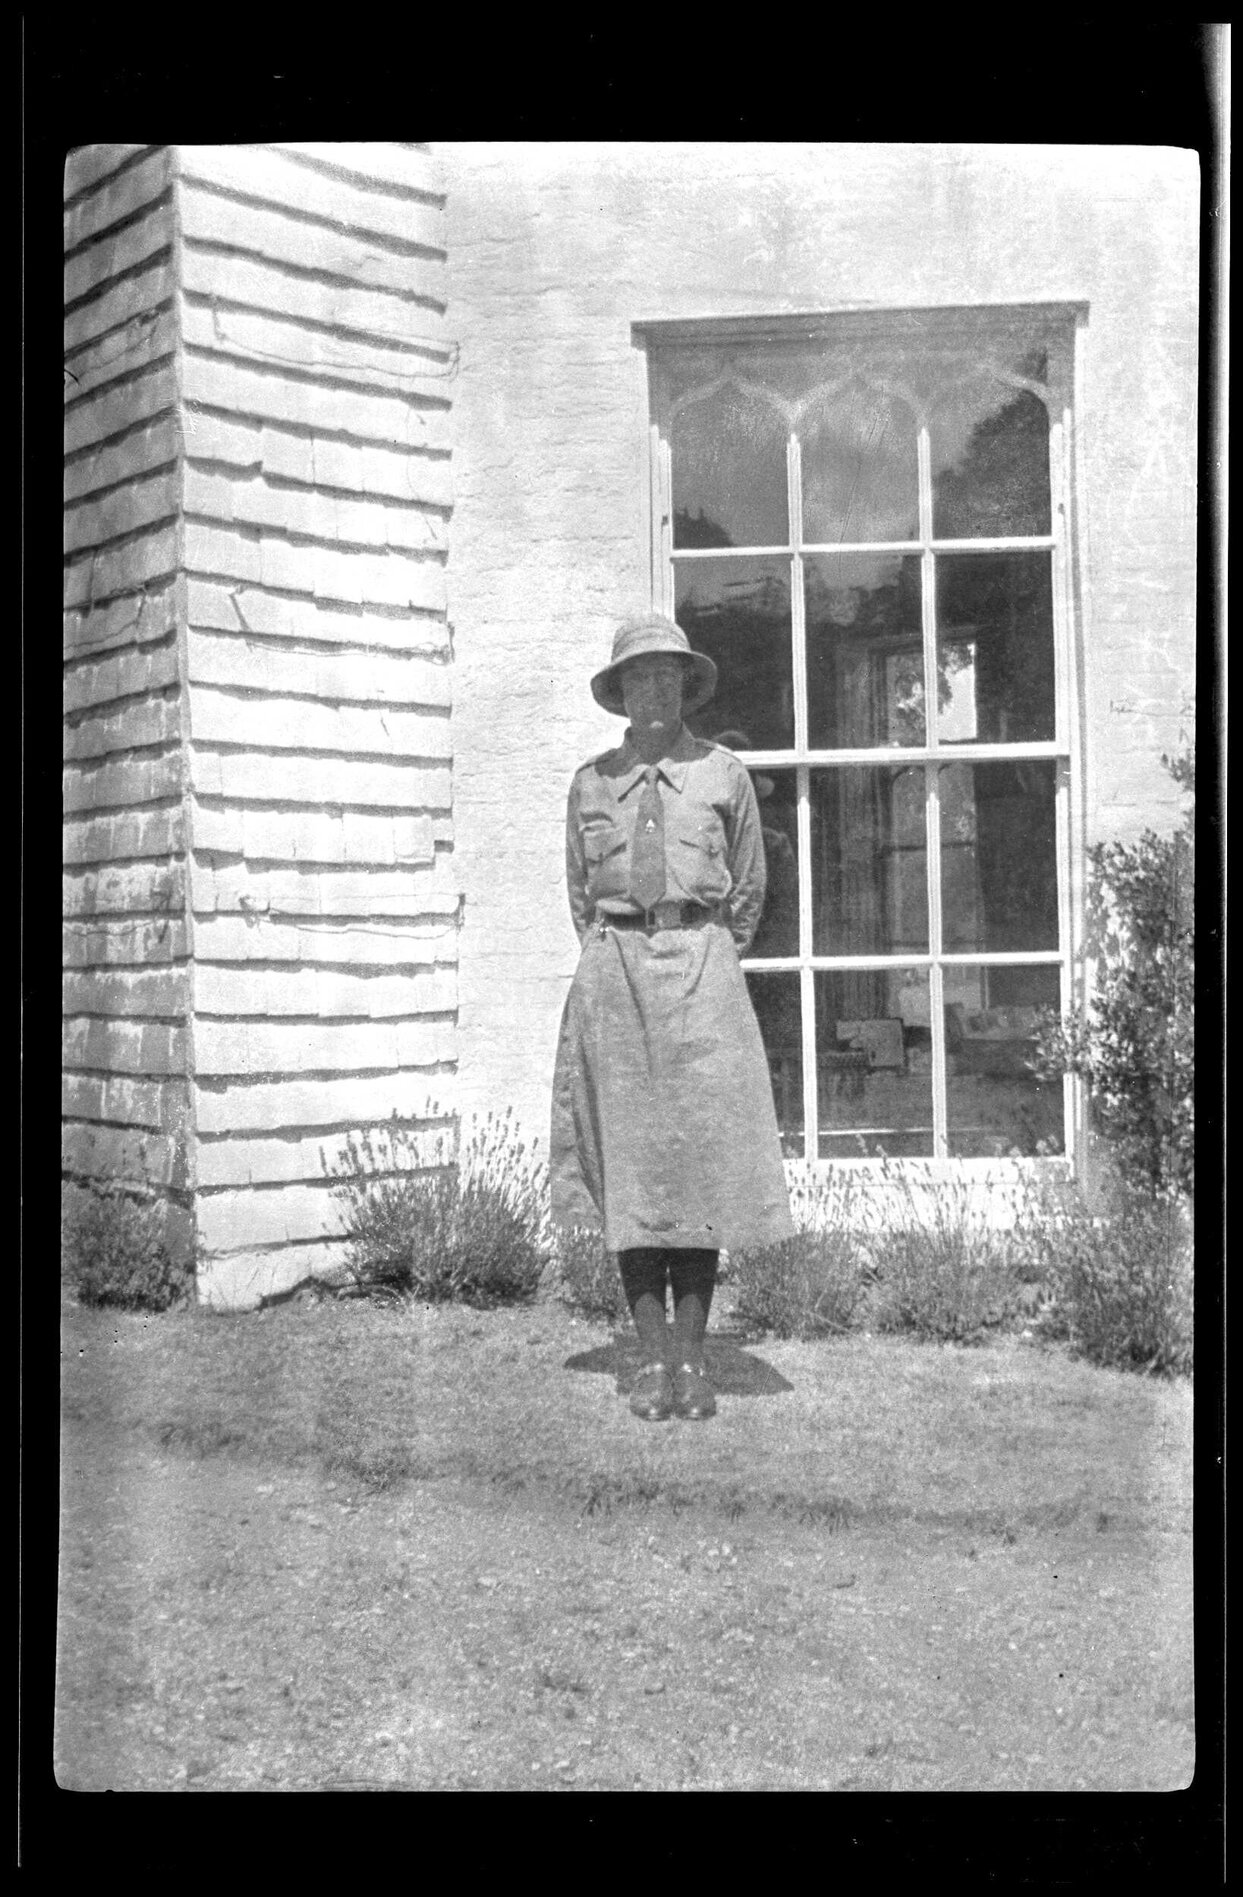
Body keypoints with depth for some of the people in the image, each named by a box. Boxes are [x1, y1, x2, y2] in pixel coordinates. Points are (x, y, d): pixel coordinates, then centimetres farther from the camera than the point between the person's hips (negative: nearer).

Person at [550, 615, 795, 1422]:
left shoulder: (723, 774, 7)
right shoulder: (592, 782, 10)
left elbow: (748, 889, 16)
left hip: (702, 969, -1)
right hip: (612, 971, 1)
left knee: (703, 1155, -3)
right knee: (628, 1160, -1)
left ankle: (693, 1358, 3)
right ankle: (653, 1358, 5)